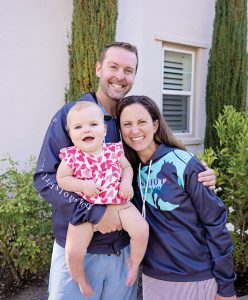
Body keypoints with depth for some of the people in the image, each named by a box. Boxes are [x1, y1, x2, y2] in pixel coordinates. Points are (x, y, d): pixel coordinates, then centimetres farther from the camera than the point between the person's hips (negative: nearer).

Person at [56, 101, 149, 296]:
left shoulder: (114, 150, 0)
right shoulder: (71, 156, -7)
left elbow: (127, 167, 13)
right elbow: (61, 179, -3)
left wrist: (127, 182, -7)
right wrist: (83, 186, -18)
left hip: (119, 203, 2)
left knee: (141, 230, -15)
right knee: (73, 252, -12)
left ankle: (134, 263, 17)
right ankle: (81, 280, 23)